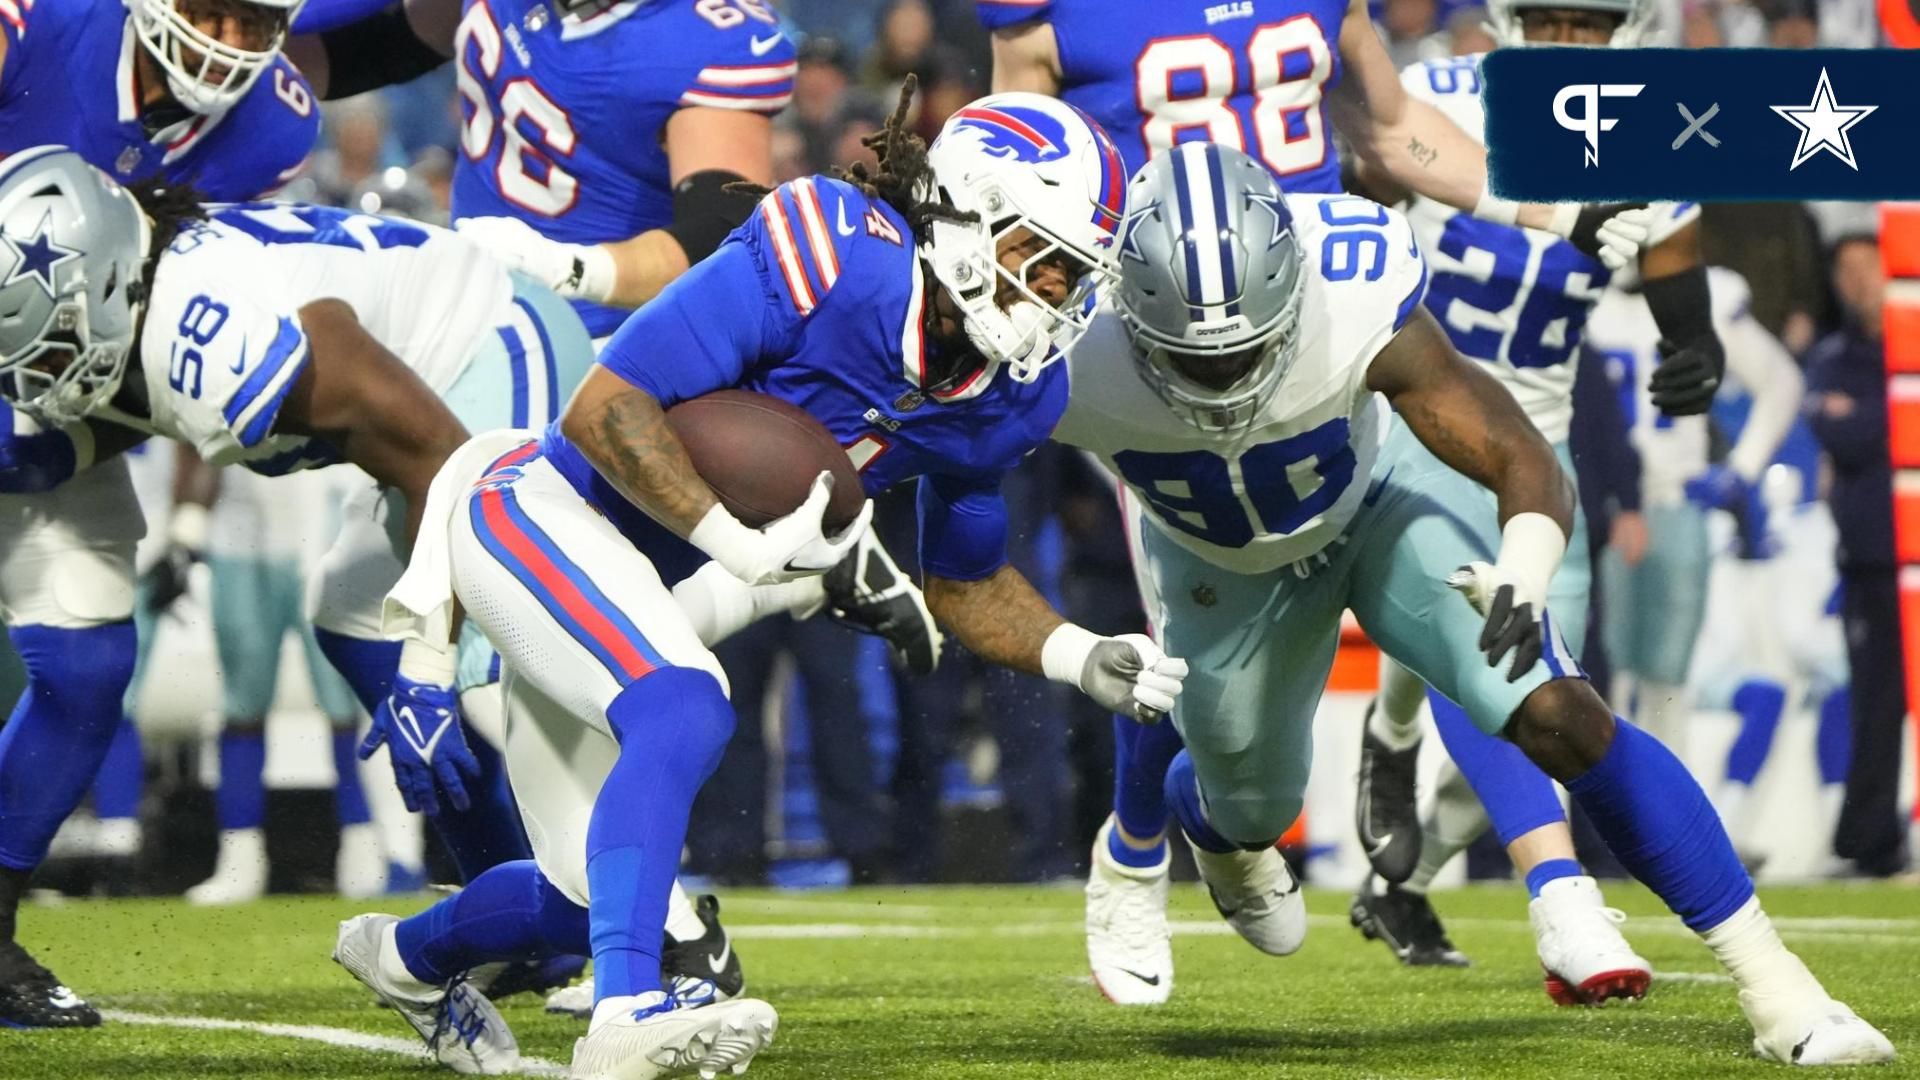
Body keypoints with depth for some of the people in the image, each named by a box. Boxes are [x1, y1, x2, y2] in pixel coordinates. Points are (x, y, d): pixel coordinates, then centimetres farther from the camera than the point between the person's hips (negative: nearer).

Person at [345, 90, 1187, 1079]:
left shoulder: (1010, 397, -2)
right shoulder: (832, 258, -26)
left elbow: (962, 583, 13)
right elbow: (603, 410, -26)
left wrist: (1081, 659, -4)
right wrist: (741, 543, -31)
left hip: (625, 583, 9)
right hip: (541, 511, -9)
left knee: (591, 891, 16)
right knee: (685, 715, -33)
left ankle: (400, 953, 45)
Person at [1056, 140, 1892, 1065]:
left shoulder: (1355, 309, -40)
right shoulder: (1079, 363, -38)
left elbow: (1526, 466, -36)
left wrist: (1521, 579, -55)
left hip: (1381, 490, -2)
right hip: (1221, 565, 2)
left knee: (1556, 713, -19)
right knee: (1252, 807, 20)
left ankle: (1770, 981, -11)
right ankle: (1202, 823, 62)